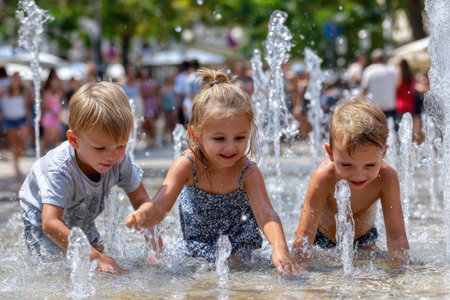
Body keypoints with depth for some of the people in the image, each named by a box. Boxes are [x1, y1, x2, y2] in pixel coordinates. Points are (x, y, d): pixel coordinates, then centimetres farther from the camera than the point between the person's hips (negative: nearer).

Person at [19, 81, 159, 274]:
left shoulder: (120, 159, -27)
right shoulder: (60, 170, -43)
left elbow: (141, 202, -15)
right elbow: (50, 223, -49)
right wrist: (96, 257, -54)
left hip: (82, 220, 5)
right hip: (41, 219, -5)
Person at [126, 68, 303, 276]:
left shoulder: (247, 173, -26)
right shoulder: (187, 166, -26)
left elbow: (265, 213, -38)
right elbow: (160, 205, -35)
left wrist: (280, 248, -59)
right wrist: (143, 216, -62)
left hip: (237, 248, -1)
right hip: (197, 247, 1)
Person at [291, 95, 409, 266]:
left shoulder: (386, 178, -35)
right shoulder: (324, 177, -40)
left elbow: (396, 235, -29)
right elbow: (304, 236, -37)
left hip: (364, 238, 2)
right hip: (323, 239, -2)